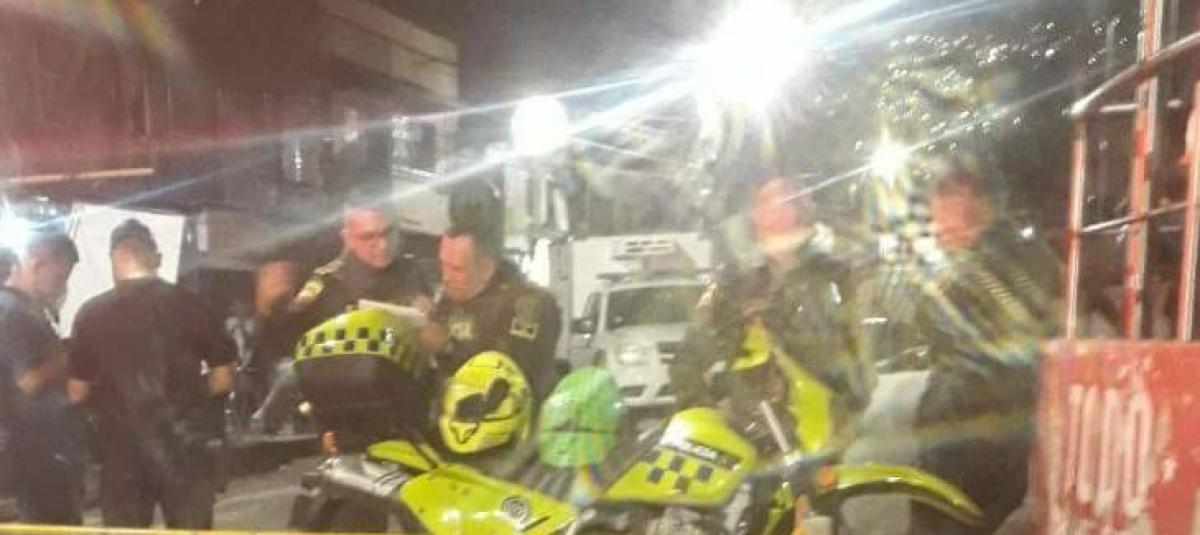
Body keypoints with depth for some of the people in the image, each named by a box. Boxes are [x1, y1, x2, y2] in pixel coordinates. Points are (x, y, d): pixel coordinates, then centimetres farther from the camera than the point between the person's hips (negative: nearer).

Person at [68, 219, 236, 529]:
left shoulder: (92, 313, -4)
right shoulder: (187, 304, -5)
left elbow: (78, 393, 0)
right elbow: (223, 380, -3)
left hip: (123, 452, 1)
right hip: (186, 447, 0)